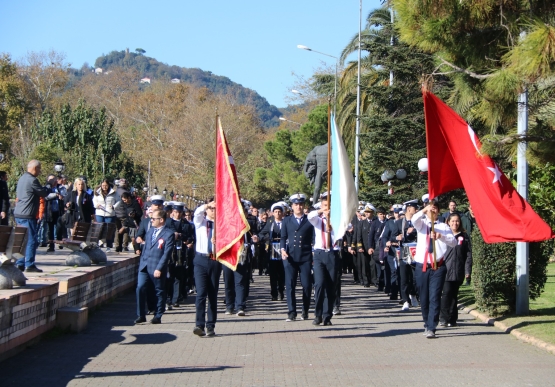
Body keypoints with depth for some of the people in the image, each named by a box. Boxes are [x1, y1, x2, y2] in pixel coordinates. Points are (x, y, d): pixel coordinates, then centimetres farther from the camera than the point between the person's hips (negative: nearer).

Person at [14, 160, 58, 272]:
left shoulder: (22, 178, 15)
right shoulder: (32, 180, -15)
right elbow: (44, 193, -5)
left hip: (18, 214, 9)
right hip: (27, 215, -9)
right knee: (31, 241, -4)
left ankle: (20, 263, 15)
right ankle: (29, 265, -4)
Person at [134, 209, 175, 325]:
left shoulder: (169, 234, -8)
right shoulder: (150, 231, 15)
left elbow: (166, 253, -13)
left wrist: (159, 268, -17)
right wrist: (142, 262, 12)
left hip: (157, 268, -6)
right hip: (144, 266, 6)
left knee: (159, 292, 5)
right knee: (140, 288, -6)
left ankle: (157, 316, 15)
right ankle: (141, 315, 0)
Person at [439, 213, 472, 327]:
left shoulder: (464, 236, 8)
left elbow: (468, 254, 7)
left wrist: (467, 270, -1)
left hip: (458, 271, 2)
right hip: (446, 269, -2)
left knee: (454, 294, 8)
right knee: (446, 292, -11)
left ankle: (452, 319, 15)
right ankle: (443, 318, -6)